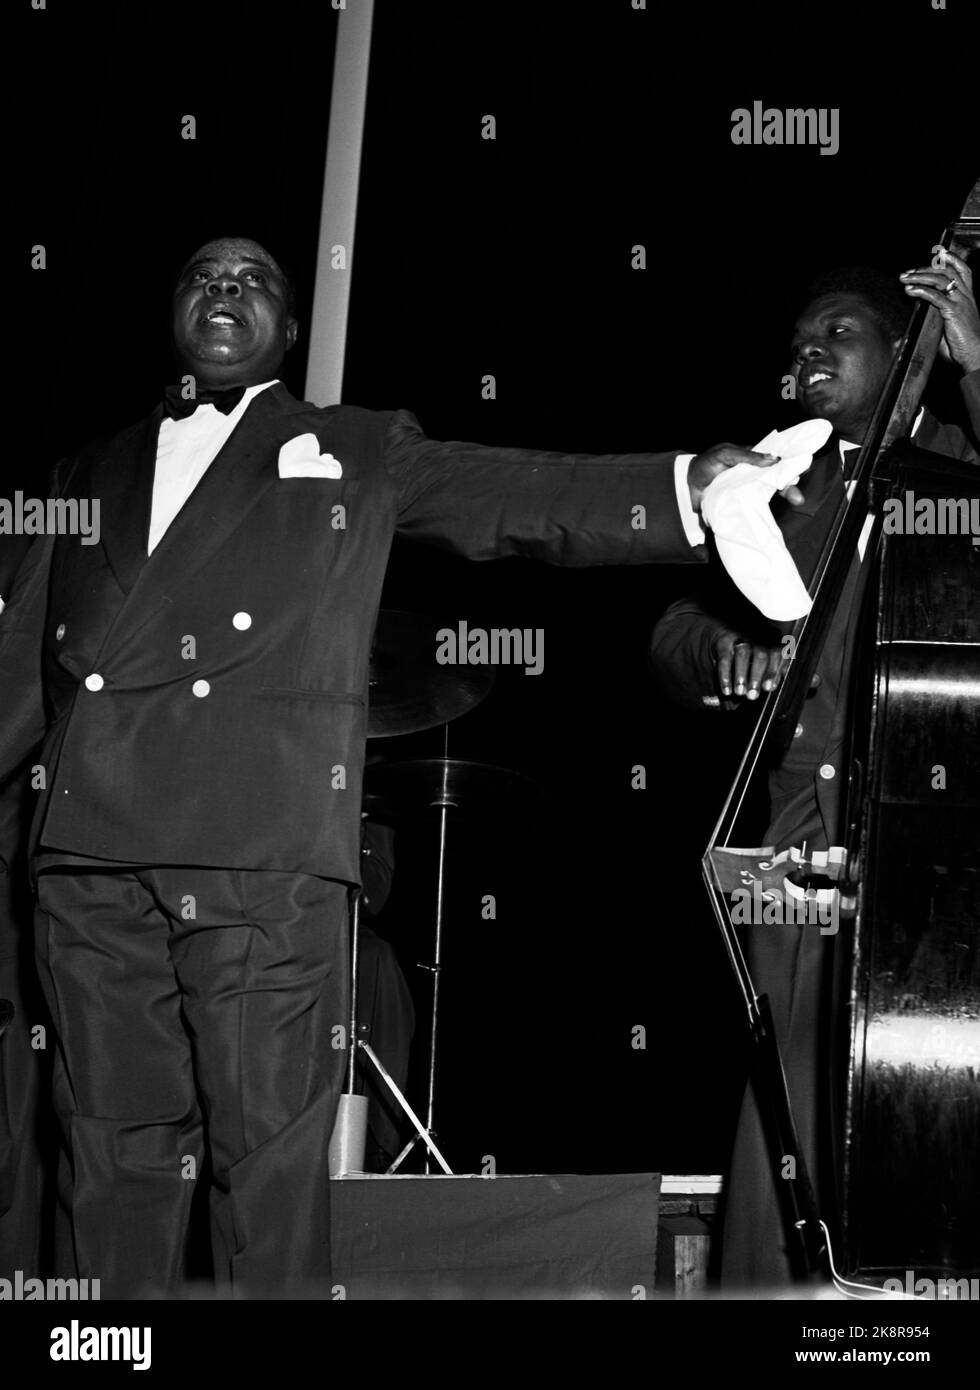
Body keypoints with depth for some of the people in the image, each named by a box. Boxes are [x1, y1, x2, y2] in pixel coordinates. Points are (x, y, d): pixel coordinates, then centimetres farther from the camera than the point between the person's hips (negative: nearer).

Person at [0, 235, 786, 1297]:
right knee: (113, 1149, 3)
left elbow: (522, 498, 7)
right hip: (90, 849, 3)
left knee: (270, 1150, -6)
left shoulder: (356, 455, 17)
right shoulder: (90, 477, 25)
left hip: (265, 848, -3)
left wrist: (687, 486, -6)